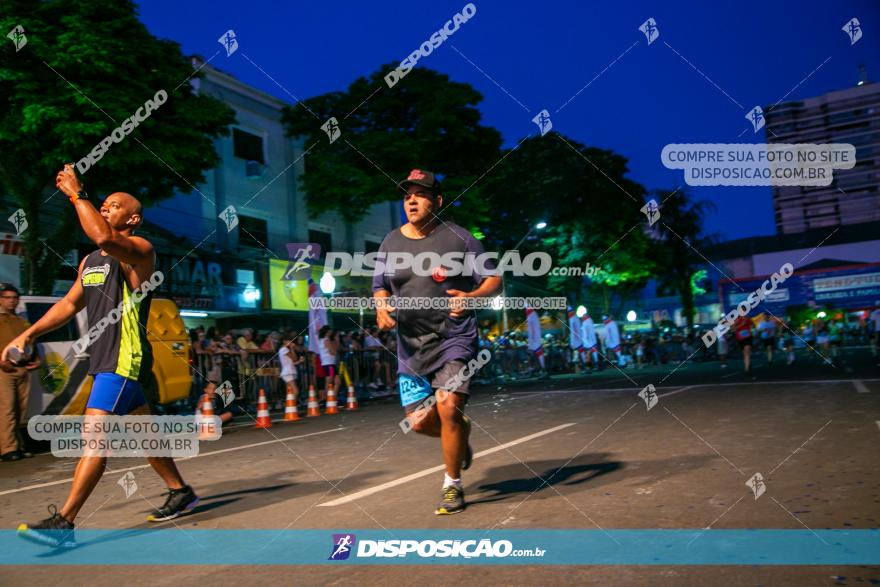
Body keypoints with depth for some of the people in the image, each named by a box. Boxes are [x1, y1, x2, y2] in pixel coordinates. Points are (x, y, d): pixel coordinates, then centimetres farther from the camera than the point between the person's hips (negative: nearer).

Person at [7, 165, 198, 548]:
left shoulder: (139, 250, -9)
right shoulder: (89, 261, 18)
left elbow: (103, 237, -30)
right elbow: (70, 304, 24)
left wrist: (76, 194, -19)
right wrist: (28, 334, 16)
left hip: (124, 359, -9)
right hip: (103, 360, 9)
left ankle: (63, 522, -10)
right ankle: (180, 493, 29)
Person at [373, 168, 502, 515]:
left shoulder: (457, 238, -4)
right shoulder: (391, 242, 8)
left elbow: (494, 279, -2)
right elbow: (380, 286, 17)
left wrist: (472, 297, -23)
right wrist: (381, 306, -6)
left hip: (455, 339, -4)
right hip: (411, 345, 4)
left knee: (447, 407, -18)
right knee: (419, 421, 2)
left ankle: (452, 486, 5)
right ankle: (461, 430, 38)